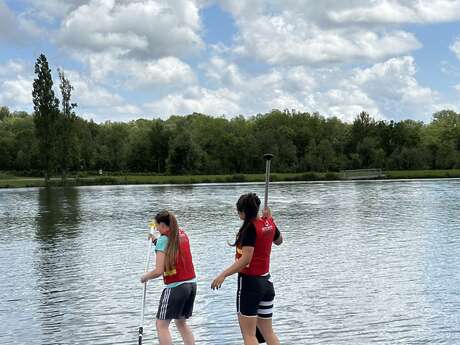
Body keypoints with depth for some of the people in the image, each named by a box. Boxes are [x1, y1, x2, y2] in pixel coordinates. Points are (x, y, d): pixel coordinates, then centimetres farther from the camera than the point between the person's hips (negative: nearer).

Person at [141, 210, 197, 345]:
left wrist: (145, 277, 1)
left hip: (176, 287, -7)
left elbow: (158, 271, -17)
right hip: (192, 284, 7)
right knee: (181, 322, 22)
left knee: (161, 325, 4)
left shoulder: (163, 240, -12)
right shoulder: (182, 235, 8)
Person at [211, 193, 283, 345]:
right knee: (268, 332, 15)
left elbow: (245, 259, -24)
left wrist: (223, 275, -23)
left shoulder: (250, 227, -18)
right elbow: (279, 241, 26)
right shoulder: (269, 223, 4)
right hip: (266, 281, 8)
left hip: (249, 281, -8)